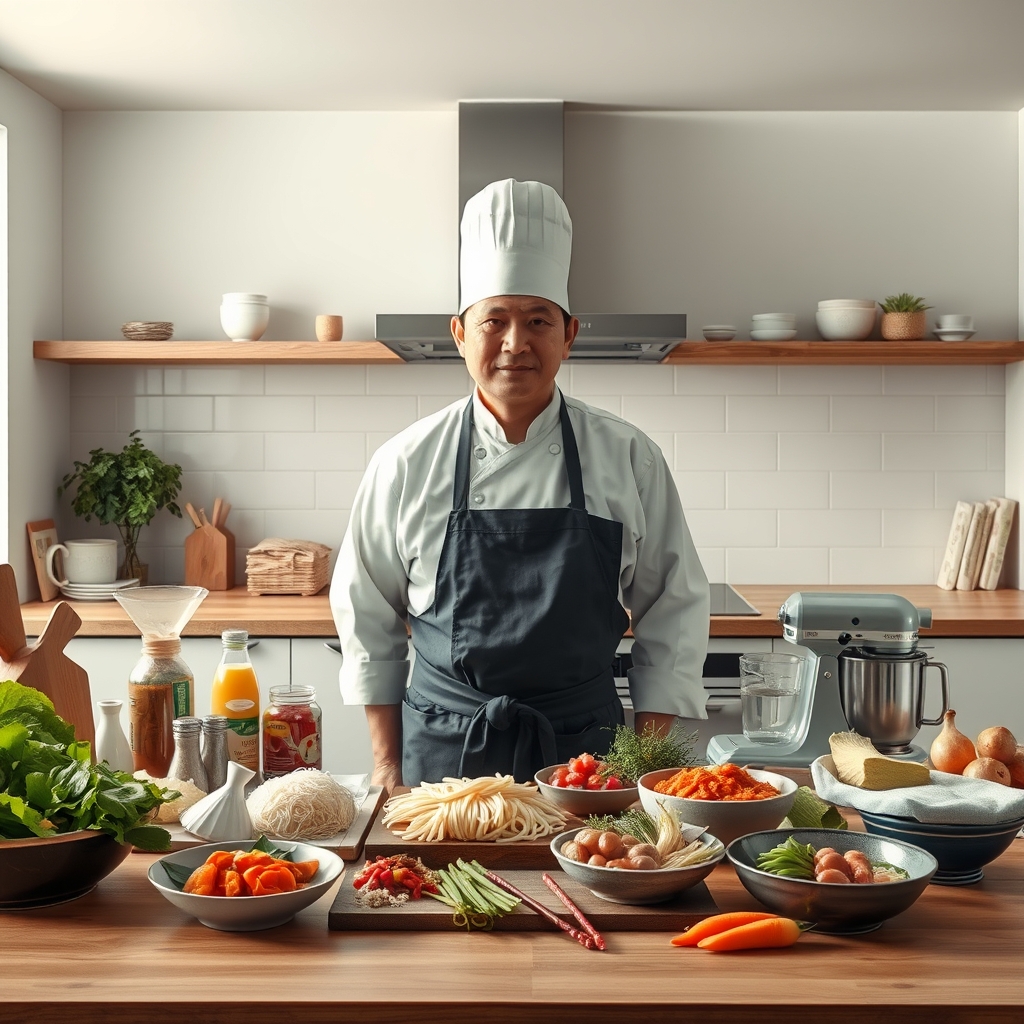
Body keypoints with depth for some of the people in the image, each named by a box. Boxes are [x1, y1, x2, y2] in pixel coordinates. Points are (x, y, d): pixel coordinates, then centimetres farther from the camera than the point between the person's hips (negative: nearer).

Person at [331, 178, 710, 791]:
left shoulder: (629, 458, -2)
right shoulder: (406, 463, -2)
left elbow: (673, 613, 3)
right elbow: (368, 618, 6)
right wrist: (388, 764, 5)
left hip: (585, 746, 0)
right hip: (442, 749, 0)